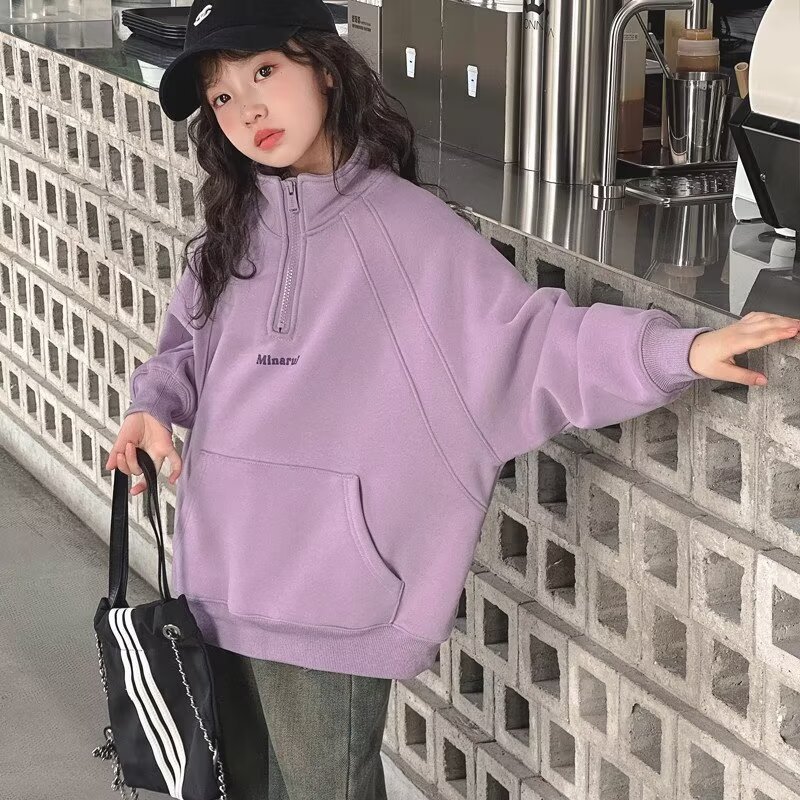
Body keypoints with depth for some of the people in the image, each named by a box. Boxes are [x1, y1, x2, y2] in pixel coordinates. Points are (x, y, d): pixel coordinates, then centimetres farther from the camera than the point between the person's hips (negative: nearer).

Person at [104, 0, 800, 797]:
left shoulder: (407, 225, -8)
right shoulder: (230, 229, 8)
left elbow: (524, 334, -11)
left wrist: (677, 350, -22)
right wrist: (153, 407, 0)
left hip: (327, 594, -5)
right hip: (218, 575, 5)